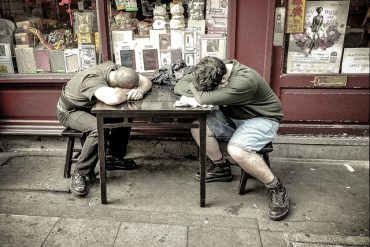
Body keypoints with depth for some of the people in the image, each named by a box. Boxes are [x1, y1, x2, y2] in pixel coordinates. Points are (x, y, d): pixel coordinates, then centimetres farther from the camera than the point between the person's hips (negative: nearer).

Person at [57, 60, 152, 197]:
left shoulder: (116, 69, -17)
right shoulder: (93, 79, -39)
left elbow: (146, 81, -12)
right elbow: (113, 98, -58)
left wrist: (139, 91, -36)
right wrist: (132, 91, -37)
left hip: (91, 106, 7)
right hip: (70, 111, -7)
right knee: (98, 129, -33)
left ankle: (116, 157, 8)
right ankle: (79, 174, -18)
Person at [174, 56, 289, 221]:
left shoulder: (244, 80, -35)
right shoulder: (212, 74, -11)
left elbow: (205, 98, -39)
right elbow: (179, 85, -8)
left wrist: (194, 88, -19)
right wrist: (198, 95, -27)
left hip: (262, 119, -7)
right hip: (233, 116, 7)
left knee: (236, 150, -34)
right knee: (198, 126, -13)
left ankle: (276, 189, -13)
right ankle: (222, 169, 9)